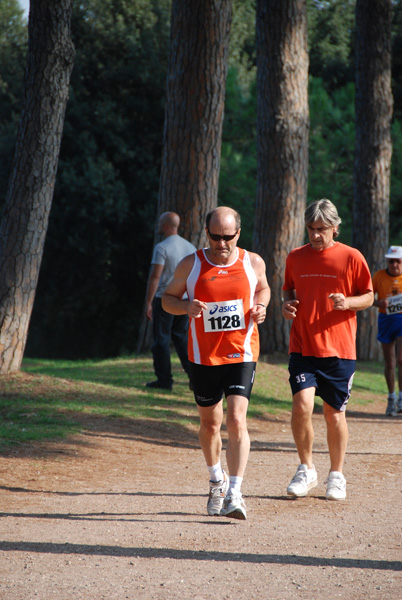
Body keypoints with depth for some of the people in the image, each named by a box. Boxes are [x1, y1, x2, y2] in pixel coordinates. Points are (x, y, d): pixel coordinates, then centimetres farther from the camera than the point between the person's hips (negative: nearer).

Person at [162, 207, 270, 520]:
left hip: (242, 353, -1)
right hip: (203, 356, 1)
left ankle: (234, 494, -15)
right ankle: (217, 481, 38)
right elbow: (168, 298, 7)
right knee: (210, 423, 12)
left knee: (236, 420, -15)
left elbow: (262, 288, 20)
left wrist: (260, 306, -2)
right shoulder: (191, 265, -3)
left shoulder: (253, 262, 0)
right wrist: (186, 307, -15)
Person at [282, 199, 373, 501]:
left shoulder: (351, 257, -1)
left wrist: (347, 302, -16)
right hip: (302, 348, 1)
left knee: (335, 413, 5)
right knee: (302, 405, -14)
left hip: (339, 349, -1)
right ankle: (306, 470, 5)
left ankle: (337, 475, 22)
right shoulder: (296, 257, 7)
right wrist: (288, 303, -1)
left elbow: (368, 297, 4)